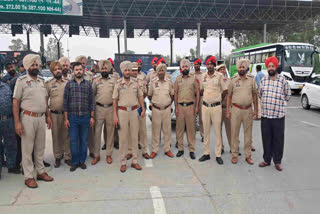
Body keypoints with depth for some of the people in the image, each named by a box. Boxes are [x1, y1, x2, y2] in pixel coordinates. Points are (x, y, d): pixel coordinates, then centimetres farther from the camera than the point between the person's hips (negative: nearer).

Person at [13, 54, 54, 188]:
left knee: (40, 147, 13)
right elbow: (15, 102, -8)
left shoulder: (41, 80, 12)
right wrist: (17, 122, -14)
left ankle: (41, 172, 25)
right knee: (27, 148, 3)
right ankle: (28, 177, 12)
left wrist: (48, 116, 14)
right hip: (28, 118, -5)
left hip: (41, 118, 5)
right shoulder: (21, 81, -5)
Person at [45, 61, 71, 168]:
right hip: (54, 114, 0)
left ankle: (67, 157, 17)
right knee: (56, 136, 7)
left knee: (67, 135, 6)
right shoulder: (49, 84, 3)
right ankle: (57, 157, 20)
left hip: (67, 113, 1)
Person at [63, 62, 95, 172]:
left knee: (84, 140, 8)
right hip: (72, 117, -1)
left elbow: (91, 101, 6)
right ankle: (74, 162, 17)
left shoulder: (88, 84, 5)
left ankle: (82, 161, 22)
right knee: (73, 140, 4)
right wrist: (66, 118, -3)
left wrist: (92, 117, 2)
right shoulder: (69, 84, 2)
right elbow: (65, 102, 1)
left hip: (85, 117, 1)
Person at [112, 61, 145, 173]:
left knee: (135, 137, 7)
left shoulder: (135, 82, 6)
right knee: (123, 138, 2)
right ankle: (123, 162, 11)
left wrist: (143, 109, 1)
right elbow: (115, 100, 0)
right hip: (122, 112, -2)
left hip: (134, 111, 2)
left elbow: (140, 96, 11)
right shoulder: (118, 84, 0)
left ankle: (135, 161, 16)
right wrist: (115, 115, -5)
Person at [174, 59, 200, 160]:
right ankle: (180, 149, 15)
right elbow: (175, 93, 8)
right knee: (179, 128, 4)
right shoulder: (178, 79, 8)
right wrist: (176, 107, 2)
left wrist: (197, 106, -4)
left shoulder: (193, 78, 4)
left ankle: (192, 150, 9)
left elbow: (197, 92, 3)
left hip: (190, 106, -1)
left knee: (191, 128, 1)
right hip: (180, 106, 2)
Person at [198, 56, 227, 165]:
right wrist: (207, 98, 13)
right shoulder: (203, 76, 7)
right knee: (206, 131, 9)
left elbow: (225, 90, 1)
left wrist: (217, 100, 8)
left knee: (217, 131, 1)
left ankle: (218, 155, 9)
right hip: (205, 106, 4)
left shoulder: (220, 76, -4)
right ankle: (206, 153, 19)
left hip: (216, 107, -4)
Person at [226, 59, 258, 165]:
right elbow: (229, 96, 6)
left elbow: (254, 95, 10)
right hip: (236, 109, -1)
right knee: (234, 133, 2)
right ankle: (234, 155, 14)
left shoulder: (251, 79, 5)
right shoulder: (233, 80, 3)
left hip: (248, 110, 1)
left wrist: (256, 110, 5)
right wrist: (227, 111, 1)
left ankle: (248, 155, 18)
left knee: (248, 133, 7)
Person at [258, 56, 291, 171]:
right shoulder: (263, 80, 6)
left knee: (278, 139, 4)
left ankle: (277, 161, 17)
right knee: (266, 138, 10)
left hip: (279, 115, -2)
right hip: (265, 114, 3)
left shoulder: (283, 80, -3)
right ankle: (267, 160, 23)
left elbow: (288, 95, 8)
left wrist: (280, 103, 14)